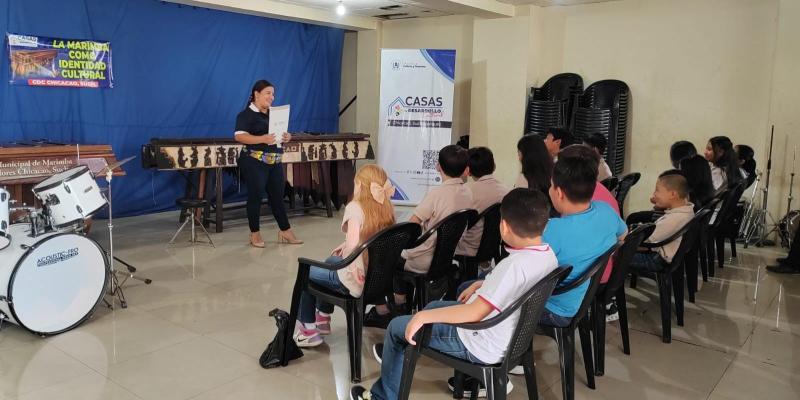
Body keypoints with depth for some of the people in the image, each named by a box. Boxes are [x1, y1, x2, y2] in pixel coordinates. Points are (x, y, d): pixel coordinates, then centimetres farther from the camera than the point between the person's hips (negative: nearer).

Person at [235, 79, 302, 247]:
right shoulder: (246, 114, -8)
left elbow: (280, 132, 21)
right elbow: (239, 136, -19)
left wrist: (286, 137, -4)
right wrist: (262, 139, -30)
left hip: (275, 162, 7)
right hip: (254, 162, -7)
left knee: (278, 196, 10)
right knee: (256, 196, 2)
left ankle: (285, 232, 18)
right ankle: (255, 234, 14)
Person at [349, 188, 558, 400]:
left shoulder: (514, 264, -33)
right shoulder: (548, 254, -5)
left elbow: (474, 313, -34)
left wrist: (423, 316, -26)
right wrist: (481, 286, 10)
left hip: (480, 346, -9)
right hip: (509, 337, 9)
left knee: (397, 326, 8)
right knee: (435, 306, 28)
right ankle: (398, 353, 47)